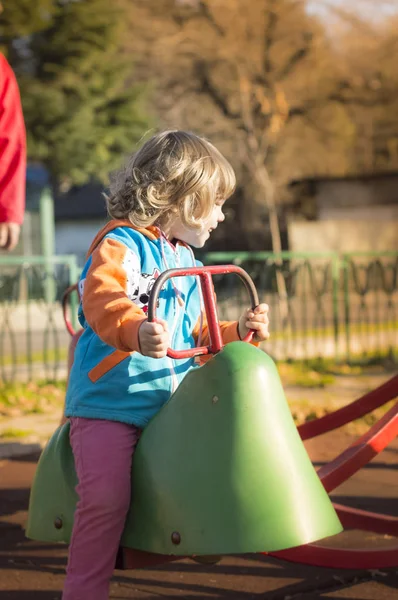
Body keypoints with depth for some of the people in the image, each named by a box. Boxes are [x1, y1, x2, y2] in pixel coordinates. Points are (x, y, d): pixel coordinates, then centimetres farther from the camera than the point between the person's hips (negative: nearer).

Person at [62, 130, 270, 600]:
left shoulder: (186, 261, 21)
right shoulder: (120, 244, -9)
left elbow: (197, 333, 30)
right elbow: (102, 301, -31)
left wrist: (238, 331, 13)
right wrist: (136, 331, -50)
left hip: (168, 403, 8)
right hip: (107, 402, -7)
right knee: (106, 497, -18)